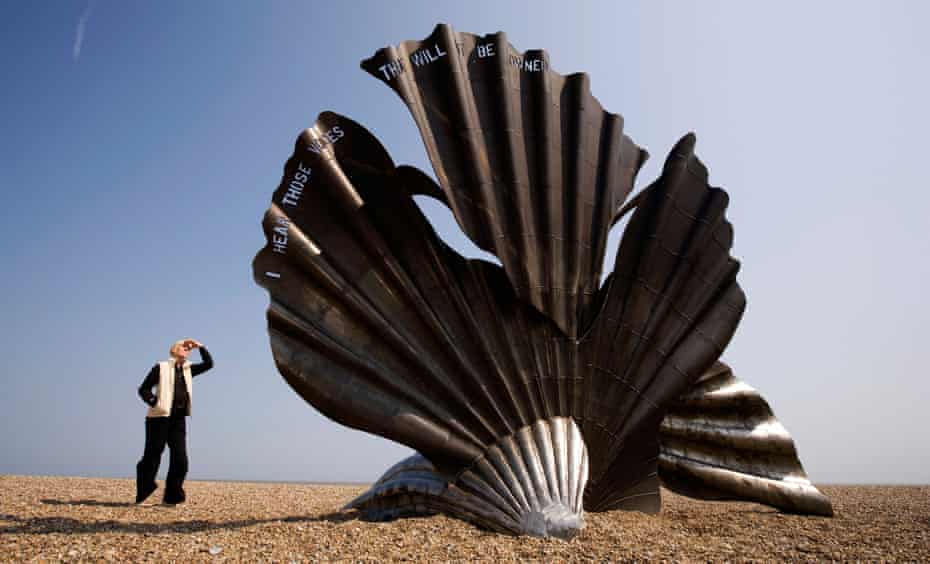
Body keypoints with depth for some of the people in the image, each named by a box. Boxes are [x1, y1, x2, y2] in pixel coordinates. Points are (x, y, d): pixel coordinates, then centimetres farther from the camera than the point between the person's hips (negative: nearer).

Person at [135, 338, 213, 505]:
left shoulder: (188, 369, 15)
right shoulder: (161, 367, -1)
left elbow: (208, 364, 13)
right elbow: (143, 389, -3)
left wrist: (200, 346, 5)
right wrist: (155, 403, -19)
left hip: (179, 419, 5)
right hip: (160, 417, -5)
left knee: (180, 459, -1)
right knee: (152, 456, -1)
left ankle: (172, 496, 6)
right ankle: (142, 494, 13)